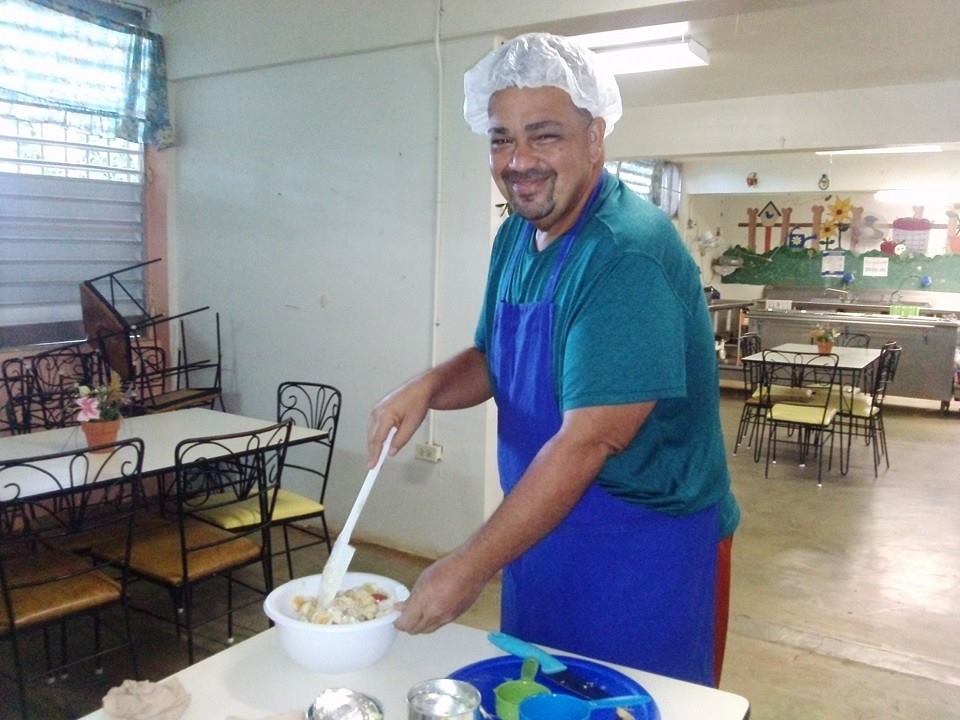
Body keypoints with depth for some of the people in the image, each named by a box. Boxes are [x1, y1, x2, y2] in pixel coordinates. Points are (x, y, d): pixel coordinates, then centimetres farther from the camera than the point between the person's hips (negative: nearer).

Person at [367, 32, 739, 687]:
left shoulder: (628, 256, -25)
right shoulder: (517, 234, 2)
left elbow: (588, 441, -28)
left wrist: (471, 567, -24)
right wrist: (428, 386, -9)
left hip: (645, 551, -8)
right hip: (541, 526, 8)